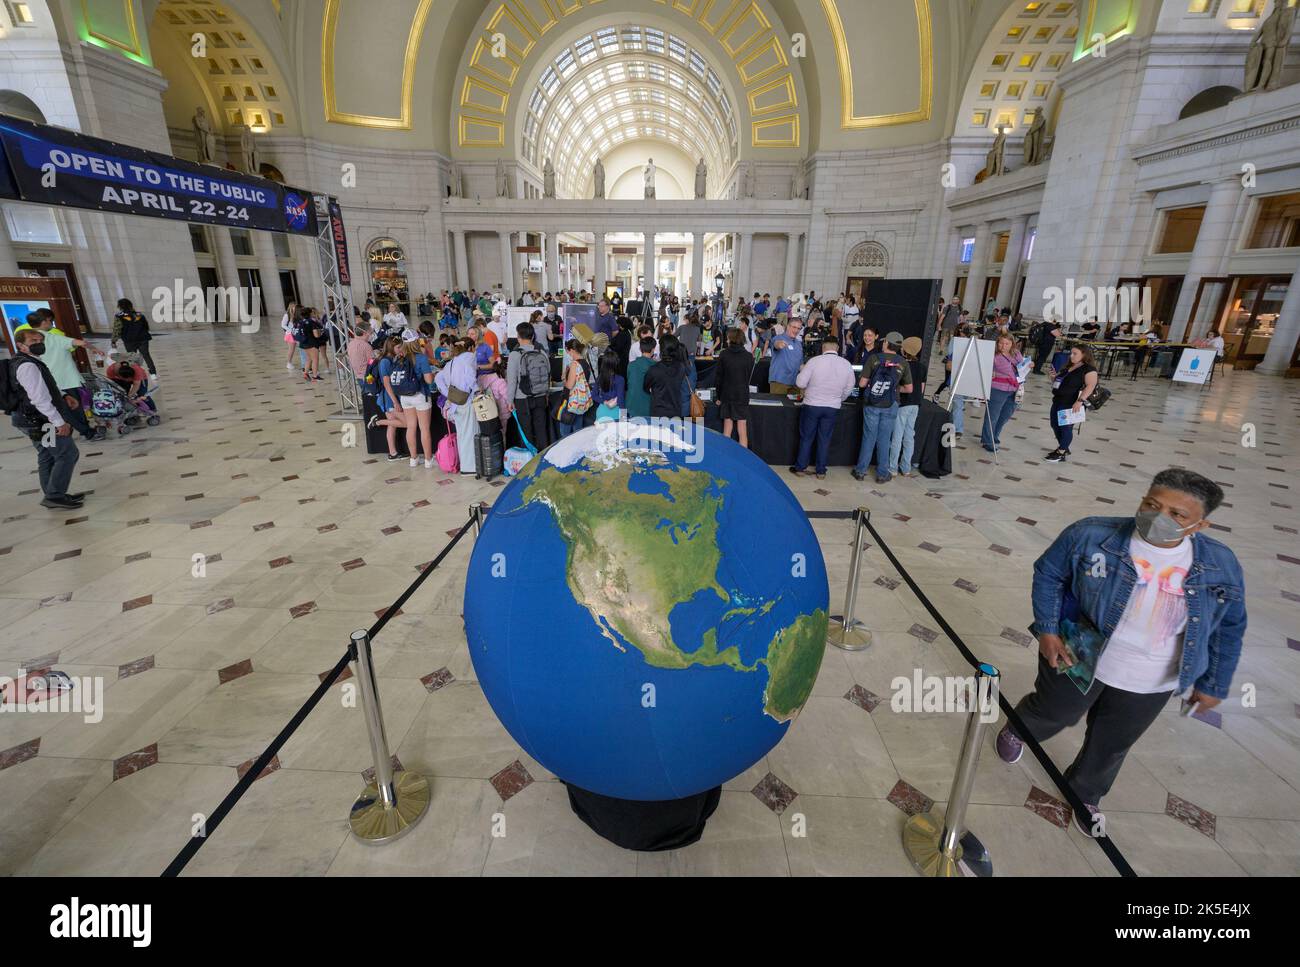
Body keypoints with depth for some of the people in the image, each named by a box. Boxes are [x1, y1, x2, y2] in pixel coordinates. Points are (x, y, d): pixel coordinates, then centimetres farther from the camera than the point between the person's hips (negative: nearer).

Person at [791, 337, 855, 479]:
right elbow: (848, 389, 7)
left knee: (806, 438, 10)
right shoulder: (847, 364, -1)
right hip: (833, 408, 2)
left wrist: (802, 371, 10)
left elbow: (800, 383, -11)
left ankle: (800, 468, 18)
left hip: (812, 405, -2)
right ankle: (821, 471, 19)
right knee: (825, 439, 12)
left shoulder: (814, 361, -13)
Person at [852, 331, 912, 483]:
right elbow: (909, 389, 2)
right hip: (890, 406, 1)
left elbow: (862, 383, -7)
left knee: (868, 438, 9)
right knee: (884, 440, 9)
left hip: (871, 404, -1)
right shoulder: (903, 363, -2)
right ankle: (882, 474, 16)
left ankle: (860, 471, 15)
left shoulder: (873, 358, -7)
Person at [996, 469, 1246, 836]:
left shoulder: (1221, 567, -11)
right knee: (1051, 715, 22)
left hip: (1149, 685, 3)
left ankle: (1084, 795, 51)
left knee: (1111, 746, 23)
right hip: (1076, 657, -3)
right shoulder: (1091, 535, -21)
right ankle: (1018, 729, 57)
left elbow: (1229, 629, 4)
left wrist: (1214, 684, 7)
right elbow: (1048, 573, -8)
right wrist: (1047, 629, -12)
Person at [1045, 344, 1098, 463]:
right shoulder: (1068, 367, 16)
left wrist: (1080, 401, -32)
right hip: (1057, 401, 9)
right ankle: (1063, 448, 31)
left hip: (1071, 405, -9)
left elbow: (1090, 386, -22)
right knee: (1055, 425, 15)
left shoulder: (1089, 369, -10)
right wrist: (1054, 377, 5)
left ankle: (1061, 453, 8)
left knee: (1066, 428, -1)